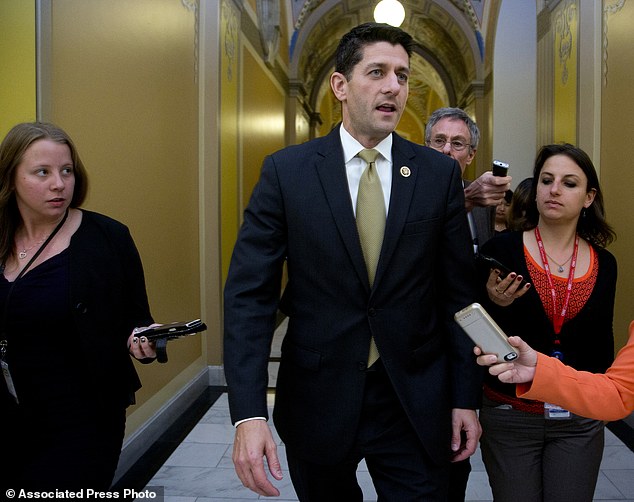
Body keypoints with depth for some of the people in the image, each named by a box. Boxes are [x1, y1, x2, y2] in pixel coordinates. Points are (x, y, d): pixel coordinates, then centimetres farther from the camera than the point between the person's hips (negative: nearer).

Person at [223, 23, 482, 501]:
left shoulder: (440, 173, -2)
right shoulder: (286, 171, -6)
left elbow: (458, 294, 2)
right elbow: (249, 295, -9)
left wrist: (466, 397, 1)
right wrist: (249, 414, -17)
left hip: (415, 405, 0)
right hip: (317, 402, 0)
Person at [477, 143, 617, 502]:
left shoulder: (603, 264, 2)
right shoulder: (502, 250, -9)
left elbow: (602, 345, 11)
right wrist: (496, 305, -22)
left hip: (580, 422, 3)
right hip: (510, 416, -2)